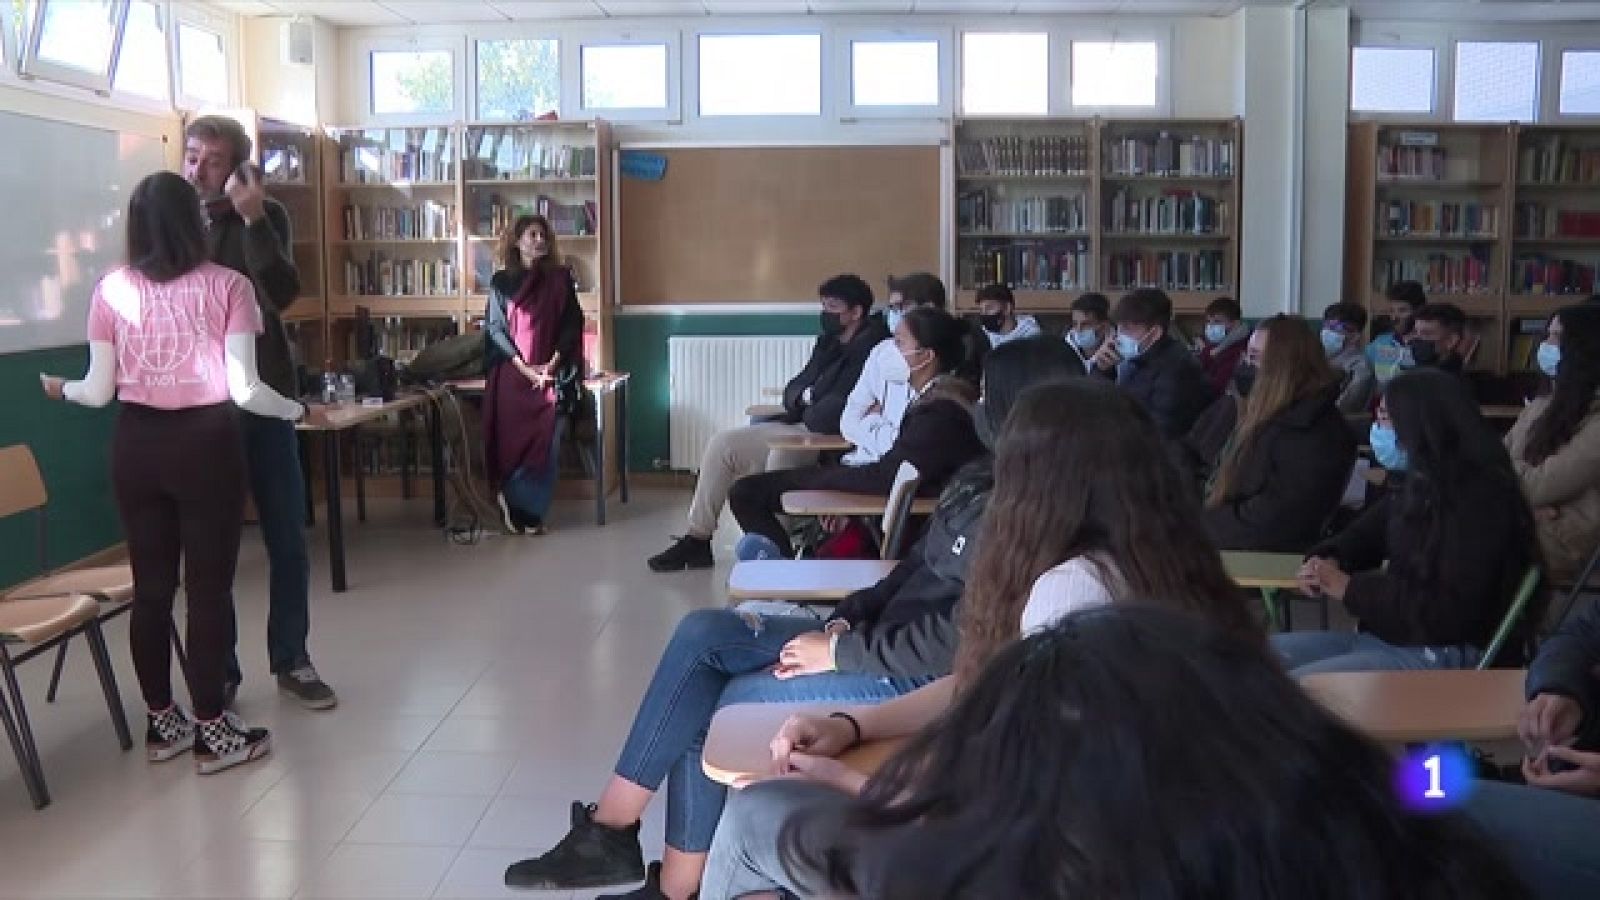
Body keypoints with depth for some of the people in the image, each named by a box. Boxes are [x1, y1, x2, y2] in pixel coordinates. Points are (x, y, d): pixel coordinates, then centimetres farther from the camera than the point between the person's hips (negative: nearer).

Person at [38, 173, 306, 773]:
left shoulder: (111, 289, 0)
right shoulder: (226, 285, -8)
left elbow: (100, 392, 2)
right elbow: (244, 390, -13)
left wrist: (63, 390, 24)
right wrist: (296, 410, 6)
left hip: (136, 446, 4)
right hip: (206, 442, -3)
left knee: (150, 587, 13)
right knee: (209, 587, 4)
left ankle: (162, 723, 24)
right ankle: (211, 731, 10)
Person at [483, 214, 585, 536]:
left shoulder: (560, 279, 8)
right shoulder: (501, 282, 6)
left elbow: (572, 324, 4)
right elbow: (495, 328, 1)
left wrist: (553, 362, -10)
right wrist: (524, 367, -11)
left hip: (551, 373, 0)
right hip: (511, 374, 0)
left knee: (544, 444, -4)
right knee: (511, 443, -4)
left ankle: (533, 513, 5)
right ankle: (512, 512, 5)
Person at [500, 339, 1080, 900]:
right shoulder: (985, 481, 11)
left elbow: (966, 638, -26)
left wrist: (844, 652, -19)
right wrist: (846, 621, 0)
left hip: (927, 677, -10)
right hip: (886, 637, 10)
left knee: (720, 704, -10)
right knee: (702, 634, -3)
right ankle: (613, 827, -3)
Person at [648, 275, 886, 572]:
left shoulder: (869, 347, -14)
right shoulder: (828, 342, 15)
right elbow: (792, 391, 17)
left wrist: (809, 398, -3)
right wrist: (805, 396, -7)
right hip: (800, 427, 10)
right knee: (722, 443, 2)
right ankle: (697, 538, 5)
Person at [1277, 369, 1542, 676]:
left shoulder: (1481, 497, -15)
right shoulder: (1418, 486, 11)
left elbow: (1452, 611, -21)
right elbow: (1364, 534, 25)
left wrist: (1350, 588, -17)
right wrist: (1327, 561, 0)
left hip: (1447, 657, -9)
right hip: (1384, 637, 9)